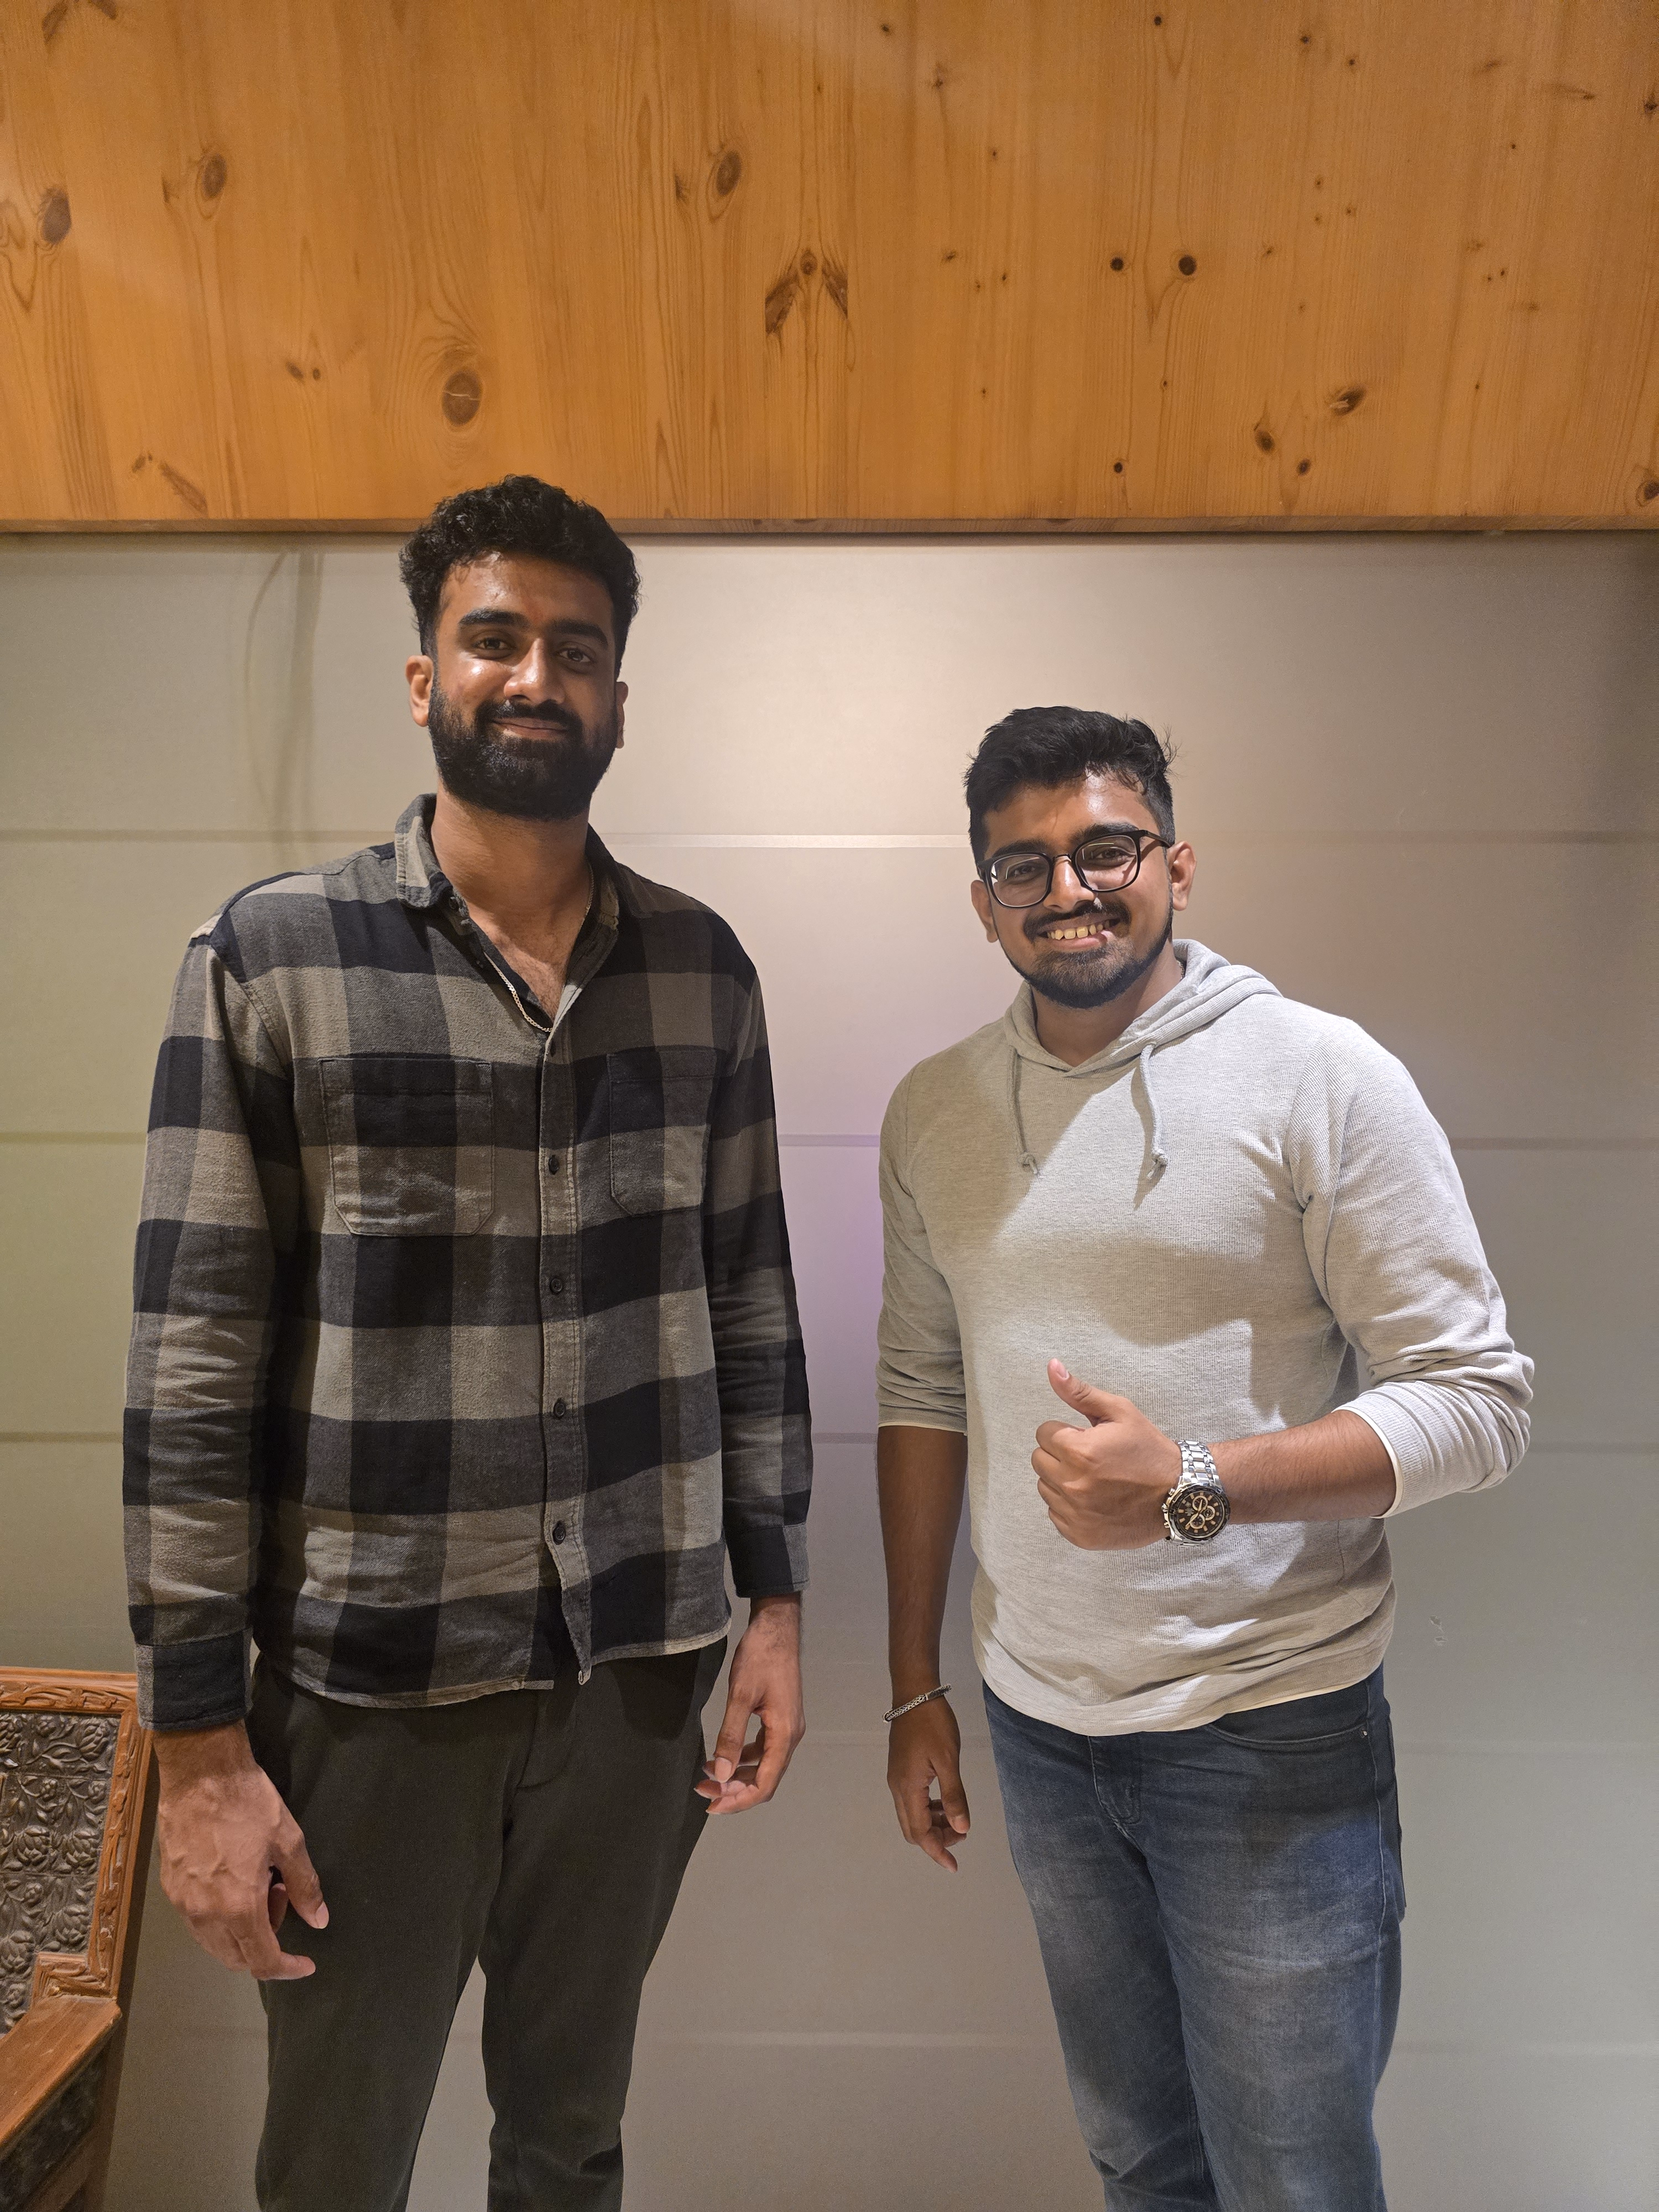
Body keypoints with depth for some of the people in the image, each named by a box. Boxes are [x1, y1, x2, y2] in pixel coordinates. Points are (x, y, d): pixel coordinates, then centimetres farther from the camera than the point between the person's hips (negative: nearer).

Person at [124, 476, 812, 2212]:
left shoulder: (701, 966, 2)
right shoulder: (270, 956, -8)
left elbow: (749, 1293, 5)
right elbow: (195, 1355, -9)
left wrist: (773, 1599, 4)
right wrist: (199, 1741, -8)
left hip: (641, 1664, 3)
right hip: (369, 1680, -2)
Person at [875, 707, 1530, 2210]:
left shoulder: (1321, 1079, -12)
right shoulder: (934, 1111, 2)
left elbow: (1479, 1400, -12)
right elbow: (924, 1394, 7)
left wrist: (1194, 1487, -25)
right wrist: (915, 1687, 10)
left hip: (1271, 1729, -3)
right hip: (1036, 1722, 4)